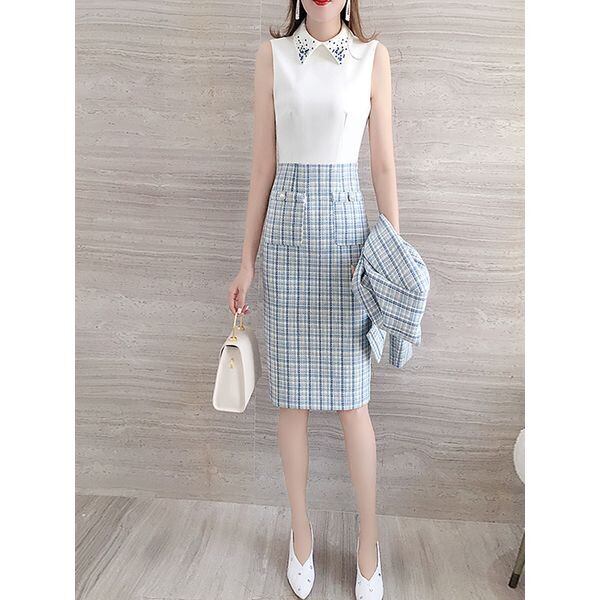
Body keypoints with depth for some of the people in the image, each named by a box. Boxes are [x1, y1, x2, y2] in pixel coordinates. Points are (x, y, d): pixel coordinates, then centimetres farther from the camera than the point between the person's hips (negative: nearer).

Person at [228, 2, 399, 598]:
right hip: (286, 233, 1)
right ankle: (301, 527, 30)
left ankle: (368, 538, 26)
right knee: (292, 396, 8)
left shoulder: (373, 57, 8)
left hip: (345, 231, -1)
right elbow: (263, 165, 6)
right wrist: (247, 261, 4)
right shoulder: (272, 54, 9)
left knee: (352, 399, 3)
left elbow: (384, 165, 6)